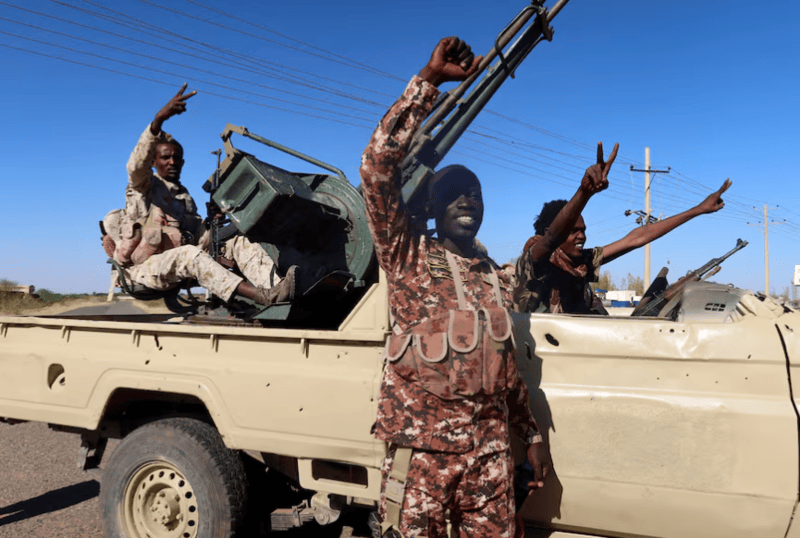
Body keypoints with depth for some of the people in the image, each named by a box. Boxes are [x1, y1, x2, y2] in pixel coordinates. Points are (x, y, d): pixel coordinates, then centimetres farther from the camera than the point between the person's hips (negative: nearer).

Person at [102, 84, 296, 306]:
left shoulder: (186, 198, 23)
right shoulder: (144, 185, 6)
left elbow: (200, 240, 16)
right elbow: (137, 163, -19)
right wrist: (158, 120, -34)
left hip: (181, 264, 6)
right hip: (145, 267, -5)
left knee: (238, 240, -13)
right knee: (188, 254, -37)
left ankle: (274, 286, -39)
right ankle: (263, 297, -55)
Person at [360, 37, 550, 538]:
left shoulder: (498, 278, 14)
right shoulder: (409, 256, -2)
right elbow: (378, 164, -15)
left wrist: (533, 435, 18)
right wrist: (429, 80, -14)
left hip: (491, 448, 5)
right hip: (422, 444, -4)